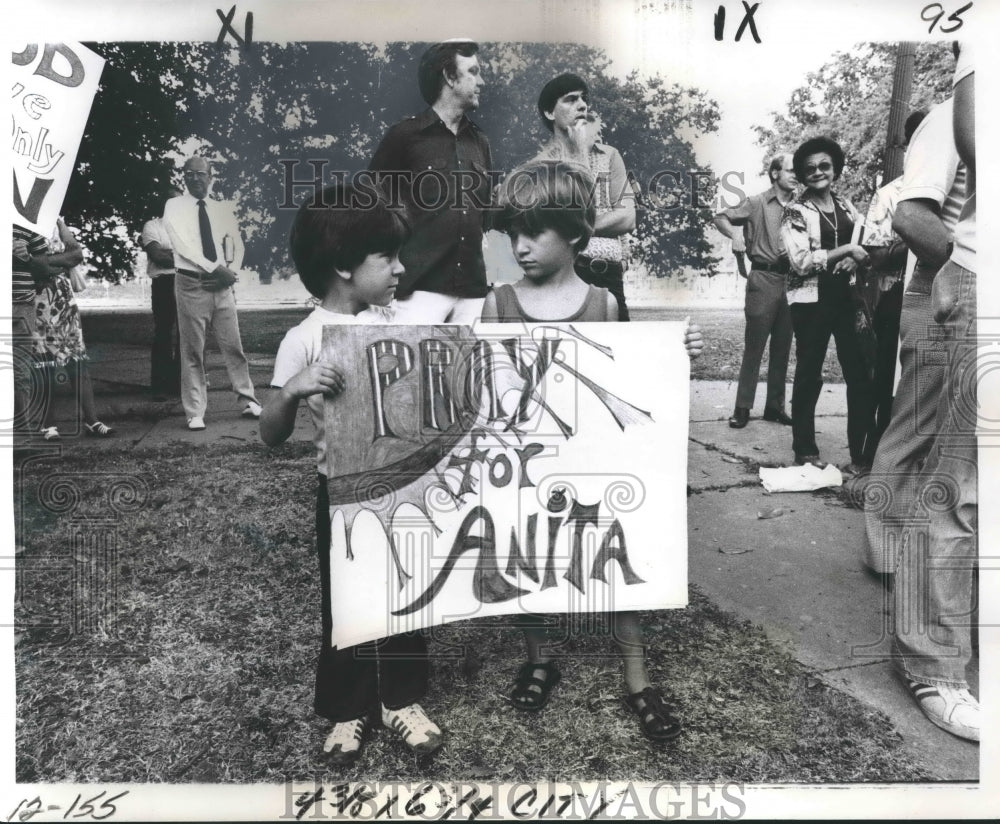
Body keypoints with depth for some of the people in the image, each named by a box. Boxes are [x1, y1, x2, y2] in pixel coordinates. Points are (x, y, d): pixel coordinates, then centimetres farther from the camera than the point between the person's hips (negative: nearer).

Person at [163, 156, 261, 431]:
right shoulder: (174, 206, 1)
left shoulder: (223, 209, 11)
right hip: (192, 285, -3)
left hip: (222, 285, 3)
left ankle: (249, 401, 18)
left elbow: (237, 246, 10)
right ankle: (195, 413, 7)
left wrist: (230, 272, -9)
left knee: (233, 346, 7)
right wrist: (216, 269, -18)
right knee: (192, 352, 1)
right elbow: (183, 246, -11)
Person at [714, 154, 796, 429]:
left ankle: (775, 406, 18)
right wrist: (735, 234, -15)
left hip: (792, 280, 4)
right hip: (764, 279, -4)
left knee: (782, 348, 8)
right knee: (754, 347, -2)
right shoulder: (757, 203, 0)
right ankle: (742, 407, 5)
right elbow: (721, 218, 3)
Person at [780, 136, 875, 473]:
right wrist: (845, 249, -15)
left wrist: (855, 261, -9)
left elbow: (866, 246, 12)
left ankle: (862, 453, 10)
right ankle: (805, 451, 14)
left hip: (848, 297, 5)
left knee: (861, 374, 1)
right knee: (809, 374, 4)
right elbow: (801, 261, -14)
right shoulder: (796, 212, -4)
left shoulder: (847, 207, 13)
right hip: (811, 301, -5)